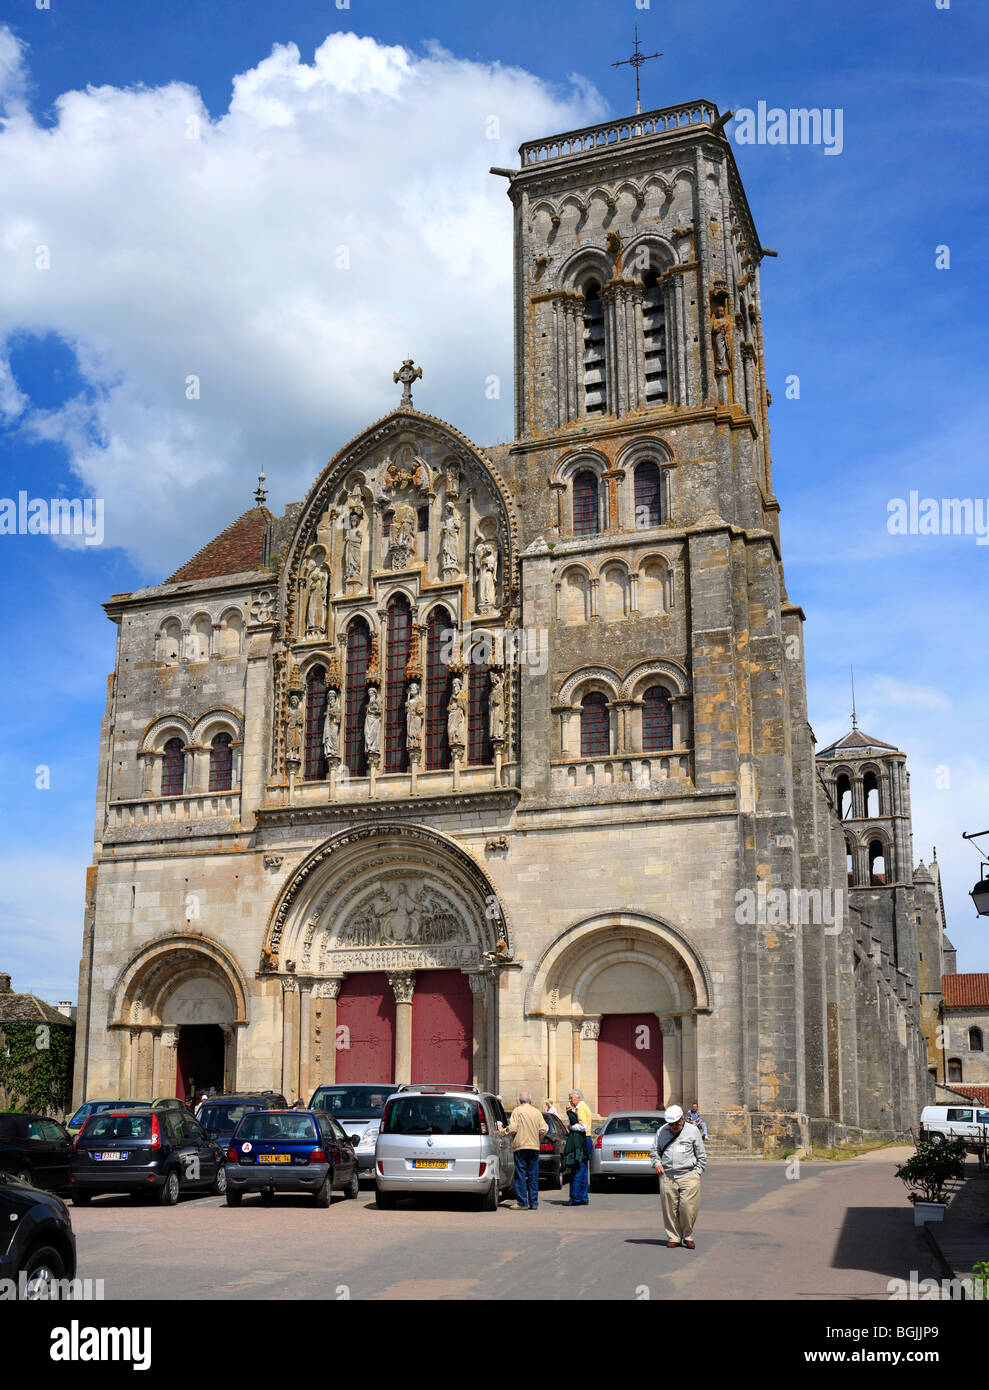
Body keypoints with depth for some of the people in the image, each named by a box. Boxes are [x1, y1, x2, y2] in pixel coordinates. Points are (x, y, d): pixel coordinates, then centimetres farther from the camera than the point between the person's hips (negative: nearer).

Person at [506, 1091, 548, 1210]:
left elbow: (512, 1129, -15)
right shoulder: (537, 1112, 7)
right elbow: (544, 1129, 1)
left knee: (520, 1175, 0)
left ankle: (522, 1203, -2)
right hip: (534, 1147, 4)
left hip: (520, 1146, -4)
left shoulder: (517, 1111, -5)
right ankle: (533, 1203, 12)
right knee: (533, 1176, 10)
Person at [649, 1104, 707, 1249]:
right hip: (667, 1176, 2)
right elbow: (654, 1150, 21)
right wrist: (657, 1163, 4)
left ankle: (688, 1236, 12)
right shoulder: (661, 1131, 11)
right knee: (670, 1209, 1)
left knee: (688, 1208, -7)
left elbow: (701, 1155, 10)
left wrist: (697, 1172, 2)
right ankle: (673, 1237, 13)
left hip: (688, 1176, -2)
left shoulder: (692, 1130, 6)